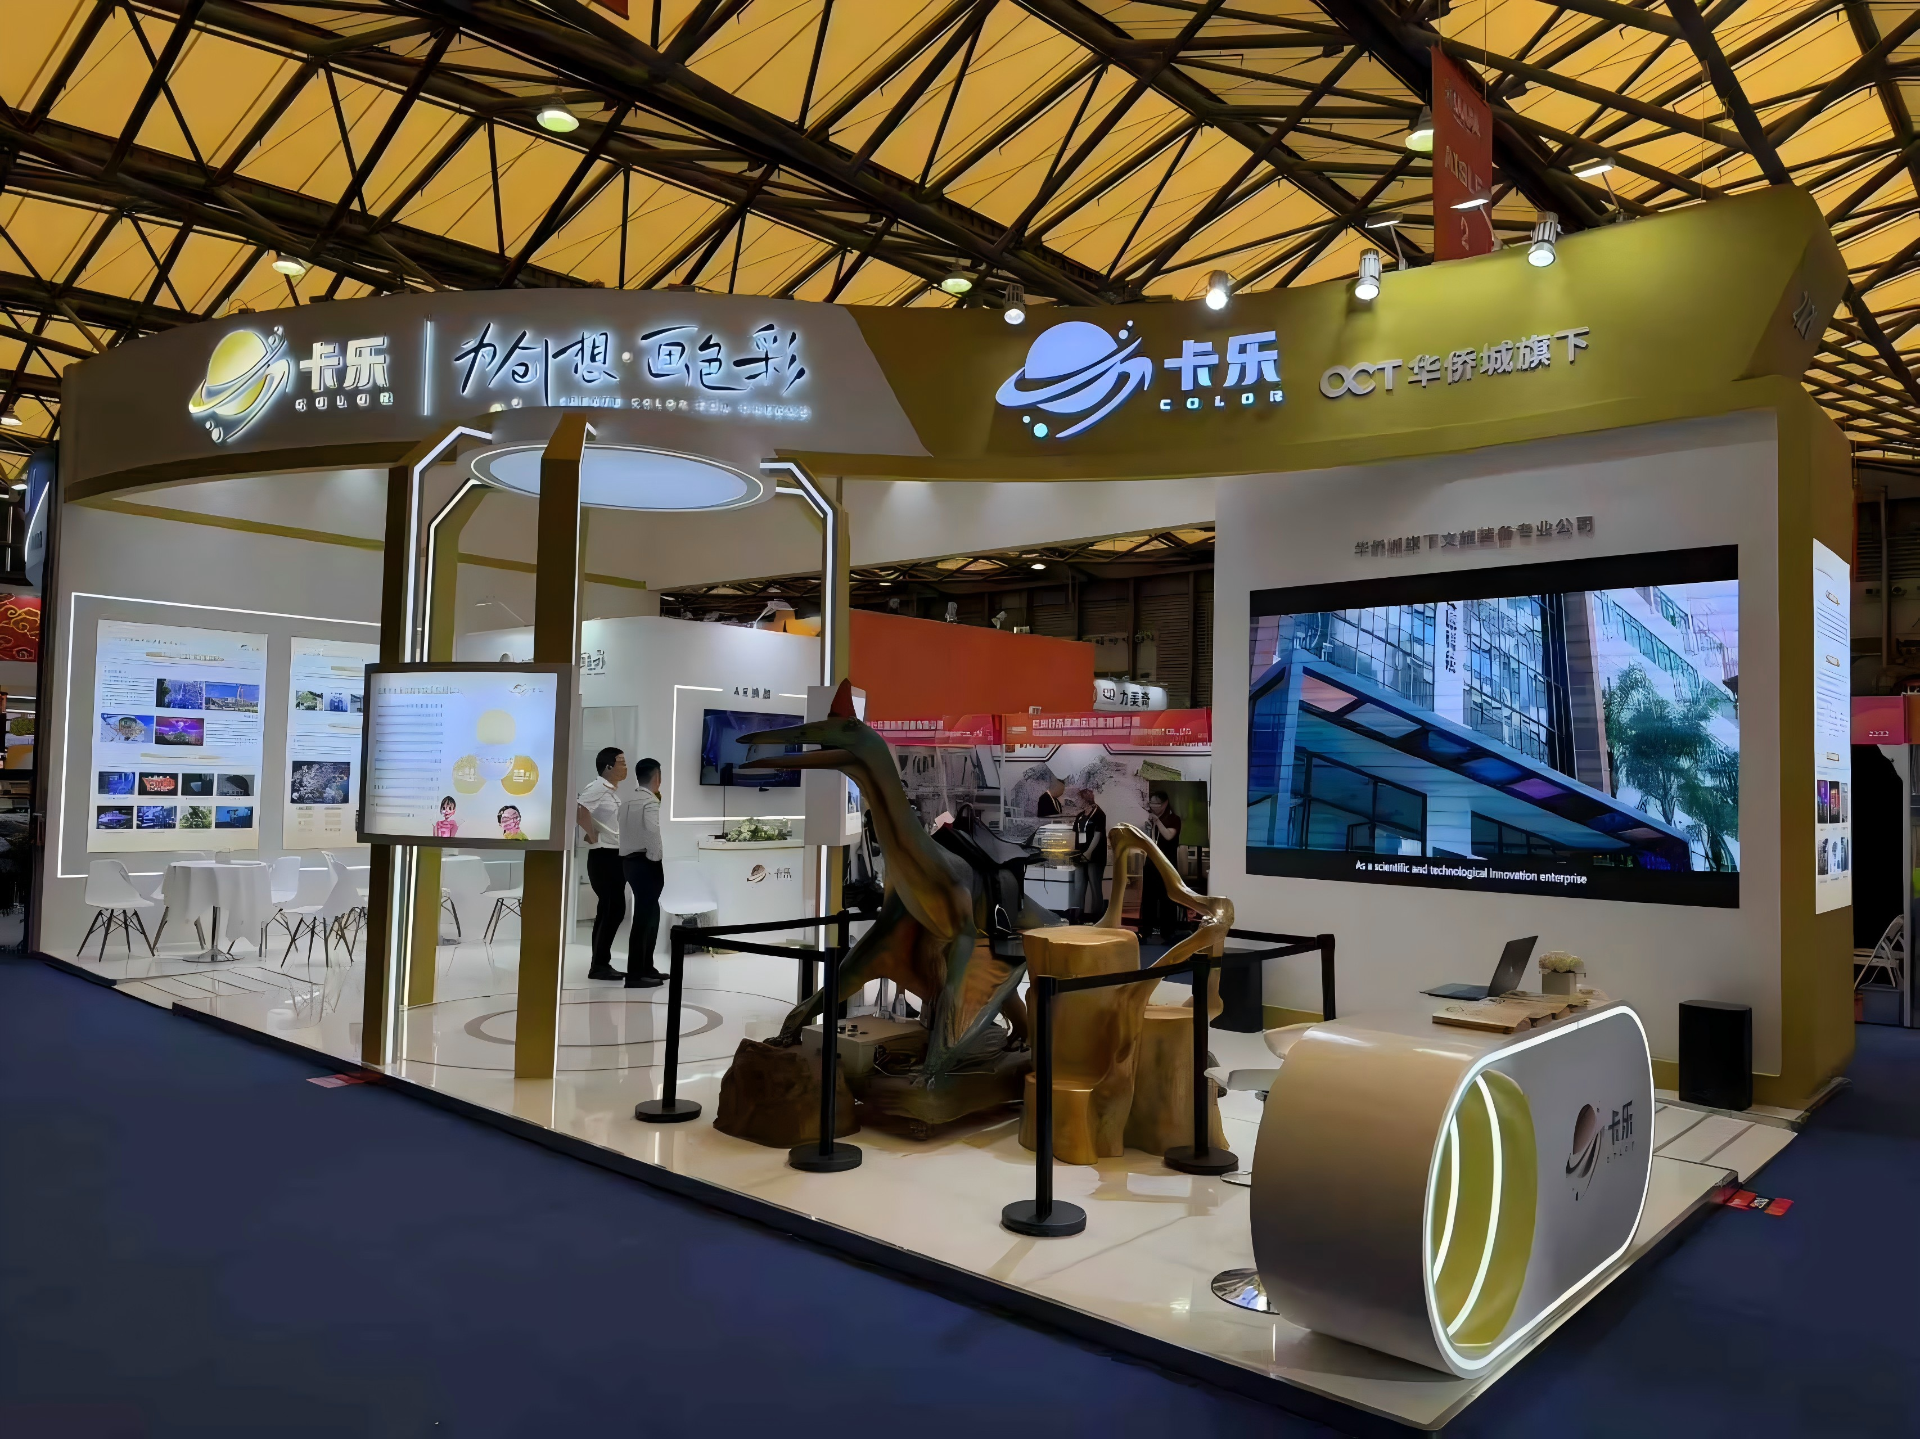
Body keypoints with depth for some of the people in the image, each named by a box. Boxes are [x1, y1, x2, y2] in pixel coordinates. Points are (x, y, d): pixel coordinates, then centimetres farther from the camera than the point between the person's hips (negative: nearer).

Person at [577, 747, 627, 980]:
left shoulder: (611, 792, 17)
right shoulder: (597, 788, -13)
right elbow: (580, 809, -31)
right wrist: (592, 837, -22)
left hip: (615, 856, 10)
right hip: (603, 857, -10)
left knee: (609, 910, 10)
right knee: (614, 910, -9)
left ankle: (601, 964, 15)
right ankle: (599, 964, -4)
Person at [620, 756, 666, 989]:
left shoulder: (627, 803, 14)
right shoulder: (651, 802, -12)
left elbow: (628, 832, 12)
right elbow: (652, 833, -25)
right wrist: (657, 859, -17)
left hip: (630, 860, 9)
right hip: (646, 863, -9)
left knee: (650, 914, 18)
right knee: (643, 917, -6)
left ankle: (647, 968, 24)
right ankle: (634, 974, -5)